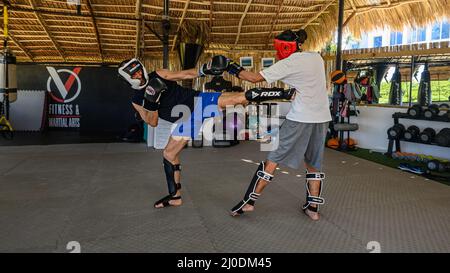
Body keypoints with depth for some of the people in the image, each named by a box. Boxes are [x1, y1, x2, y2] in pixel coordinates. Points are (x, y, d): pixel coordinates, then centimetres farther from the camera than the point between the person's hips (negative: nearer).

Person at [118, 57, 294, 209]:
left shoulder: (158, 75, 0)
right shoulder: (137, 100, 4)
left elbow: (185, 75, -1)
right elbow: (152, 122, -1)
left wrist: (204, 70, -19)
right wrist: (152, 104, -20)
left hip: (197, 100, -2)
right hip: (185, 120, 2)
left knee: (241, 98, -19)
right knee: (169, 154, 2)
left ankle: (287, 94, -15)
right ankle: (175, 196, 20)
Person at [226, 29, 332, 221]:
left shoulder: (289, 63, -7)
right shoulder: (317, 57, 11)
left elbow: (255, 78, -8)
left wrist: (234, 70, 3)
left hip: (300, 118, -6)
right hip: (321, 118, 6)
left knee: (274, 159, 0)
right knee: (313, 163, 15)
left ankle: (249, 201, 4)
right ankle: (313, 208, 16)